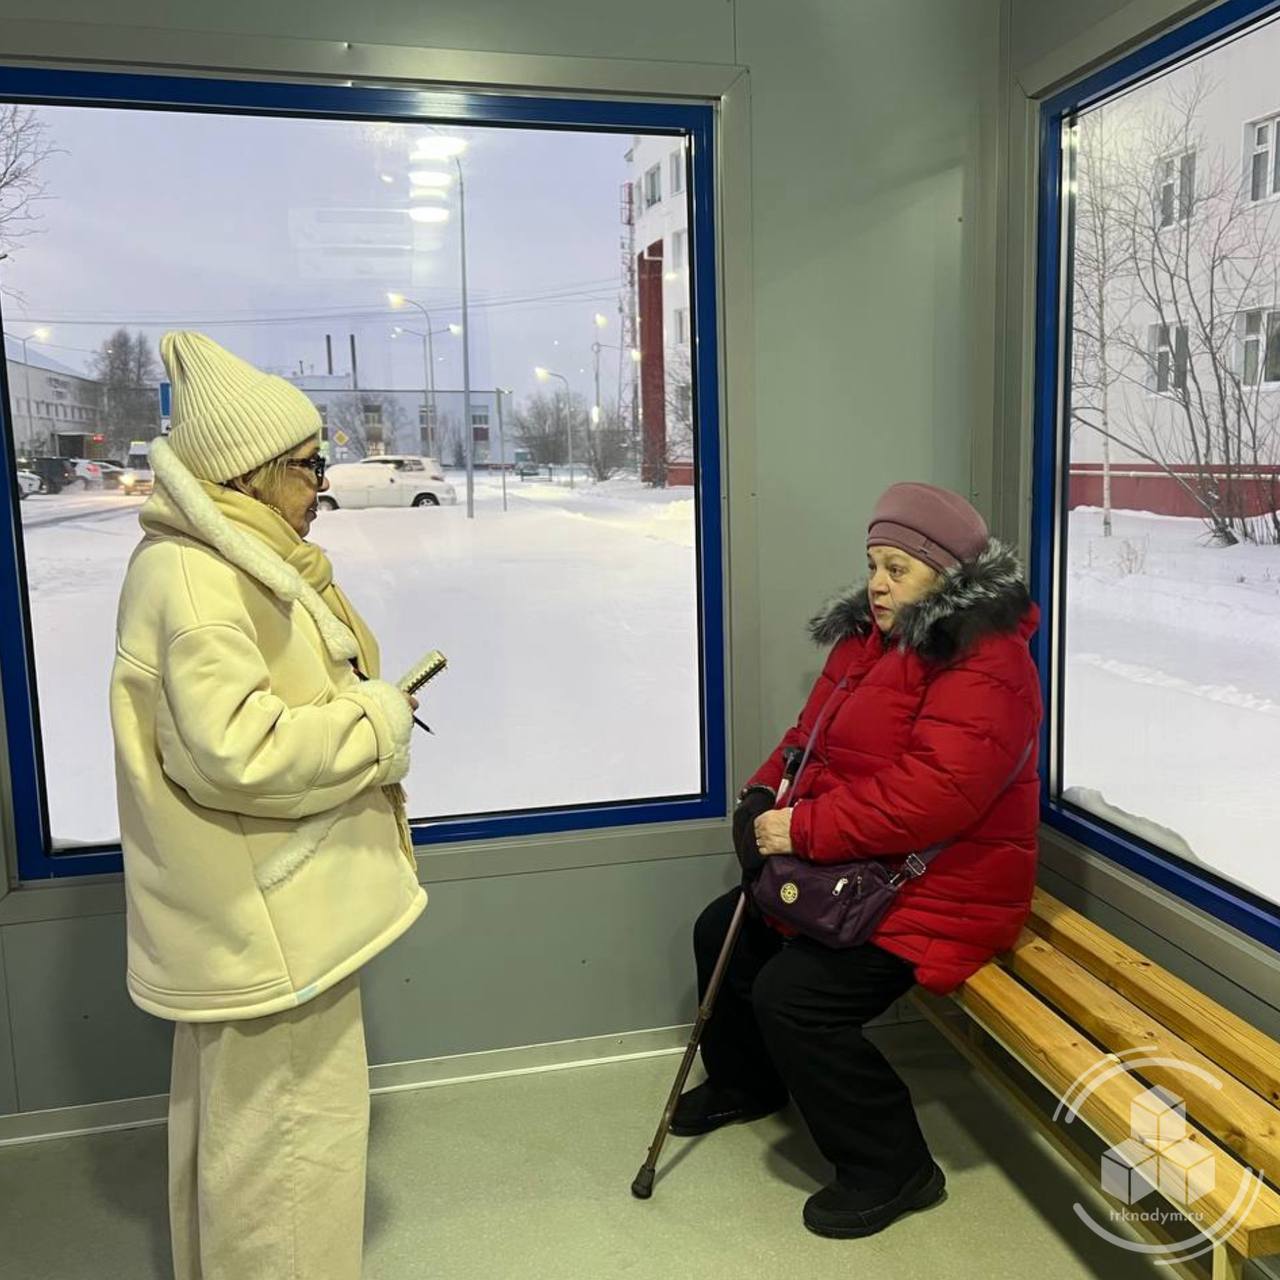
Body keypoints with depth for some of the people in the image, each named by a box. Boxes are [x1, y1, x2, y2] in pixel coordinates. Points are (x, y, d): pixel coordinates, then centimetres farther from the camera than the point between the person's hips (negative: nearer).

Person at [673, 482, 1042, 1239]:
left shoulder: (985, 665, -23)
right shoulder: (870, 638, 8)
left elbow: (931, 795, -33)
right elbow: (813, 734, 15)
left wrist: (805, 829, -28)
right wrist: (766, 794, -3)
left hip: (937, 891, -10)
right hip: (853, 872, 10)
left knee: (791, 995, -22)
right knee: (723, 930, 16)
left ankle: (892, 1167, 0)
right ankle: (746, 1082, 41)